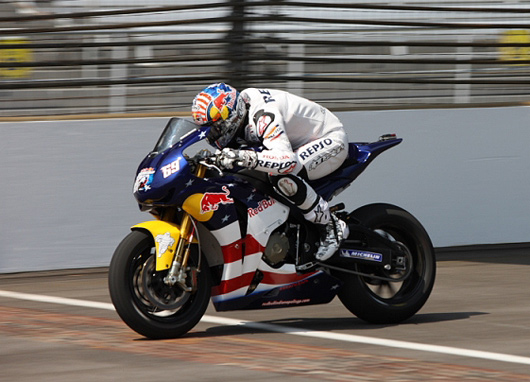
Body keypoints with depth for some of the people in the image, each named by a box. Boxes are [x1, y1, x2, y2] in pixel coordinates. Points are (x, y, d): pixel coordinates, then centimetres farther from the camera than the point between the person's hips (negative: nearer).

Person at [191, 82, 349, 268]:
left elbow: (288, 160, -47)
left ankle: (331, 226, -19)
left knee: (281, 177, -34)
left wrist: (245, 157, -58)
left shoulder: (263, 116, -34)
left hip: (331, 141, -10)